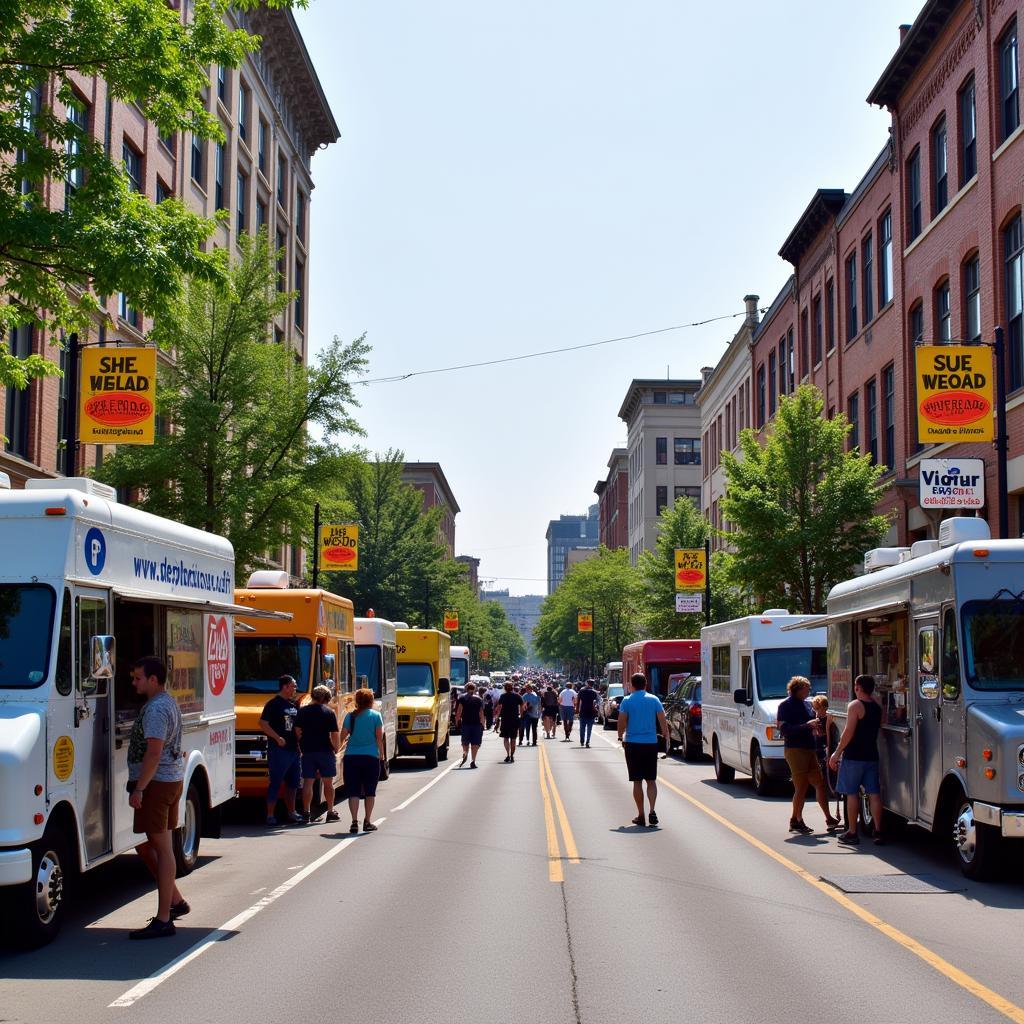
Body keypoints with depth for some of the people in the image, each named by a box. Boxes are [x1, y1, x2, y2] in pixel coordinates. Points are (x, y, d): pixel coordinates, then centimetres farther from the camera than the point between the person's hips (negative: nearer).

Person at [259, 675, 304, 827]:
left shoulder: (294, 704, 14)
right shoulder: (274, 704, -8)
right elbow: (263, 723, -14)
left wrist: (299, 739, 8)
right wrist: (277, 738, -20)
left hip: (293, 749, 8)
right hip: (279, 750, -8)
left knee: (293, 782, 15)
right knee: (275, 783, -5)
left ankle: (291, 813, 26)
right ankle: (270, 815, 0)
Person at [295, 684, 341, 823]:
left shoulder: (302, 711, 4)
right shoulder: (329, 713, -4)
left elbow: (297, 731, 1)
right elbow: (334, 735, -6)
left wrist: (303, 745, 13)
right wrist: (336, 748, 8)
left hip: (308, 751, 2)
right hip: (325, 752, -2)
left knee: (308, 782, 4)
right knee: (328, 782, 9)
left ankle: (306, 812, 2)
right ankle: (331, 811, 14)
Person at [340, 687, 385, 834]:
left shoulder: (350, 716, 2)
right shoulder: (375, 715, -2)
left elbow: (343, 736, 1)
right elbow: (379, 738, -3)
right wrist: (381, 754, 9)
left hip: (351, 757, 1)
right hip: (371, 756, -1)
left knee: (353, 791, 4)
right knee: (370, 791, 11)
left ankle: (354, 822, -4)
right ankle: (367, 822, 13)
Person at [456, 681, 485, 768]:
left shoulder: (462, 698, 2)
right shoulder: (478, 699, 6)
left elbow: (459, 711, -5)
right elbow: (481, 713, 4)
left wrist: (457, 721, 0)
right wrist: (482, 724, 9)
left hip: (465, 723, 0)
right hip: (476, 724, 0)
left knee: (465, 743, 11)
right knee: (475, 743, 4)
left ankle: (465, 754, -17)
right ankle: (473, 761, -3)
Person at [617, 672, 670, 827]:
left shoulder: (627, 701, -4)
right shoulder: (654, 700, 1)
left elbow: (621, 723, -5)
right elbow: (663, 721, -1)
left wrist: (621, 737, 12)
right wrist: (666, 738, 8)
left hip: (633, 744, -1)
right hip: (651, 744, 1)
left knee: (637, 781, 5)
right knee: (651, 780, 10)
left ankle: (641, 815, 7)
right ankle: (652, 811, -6)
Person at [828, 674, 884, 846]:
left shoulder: (855, 705, -12)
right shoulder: (877, 706, 8)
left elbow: (849, 732, -16)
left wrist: (837, 754, -10)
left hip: (854, 756, -6)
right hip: (872, 756, 6)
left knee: (852, 794, 0)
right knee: (874, 793, 5)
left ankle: (852, 833, 1)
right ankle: (878, 831, 3)